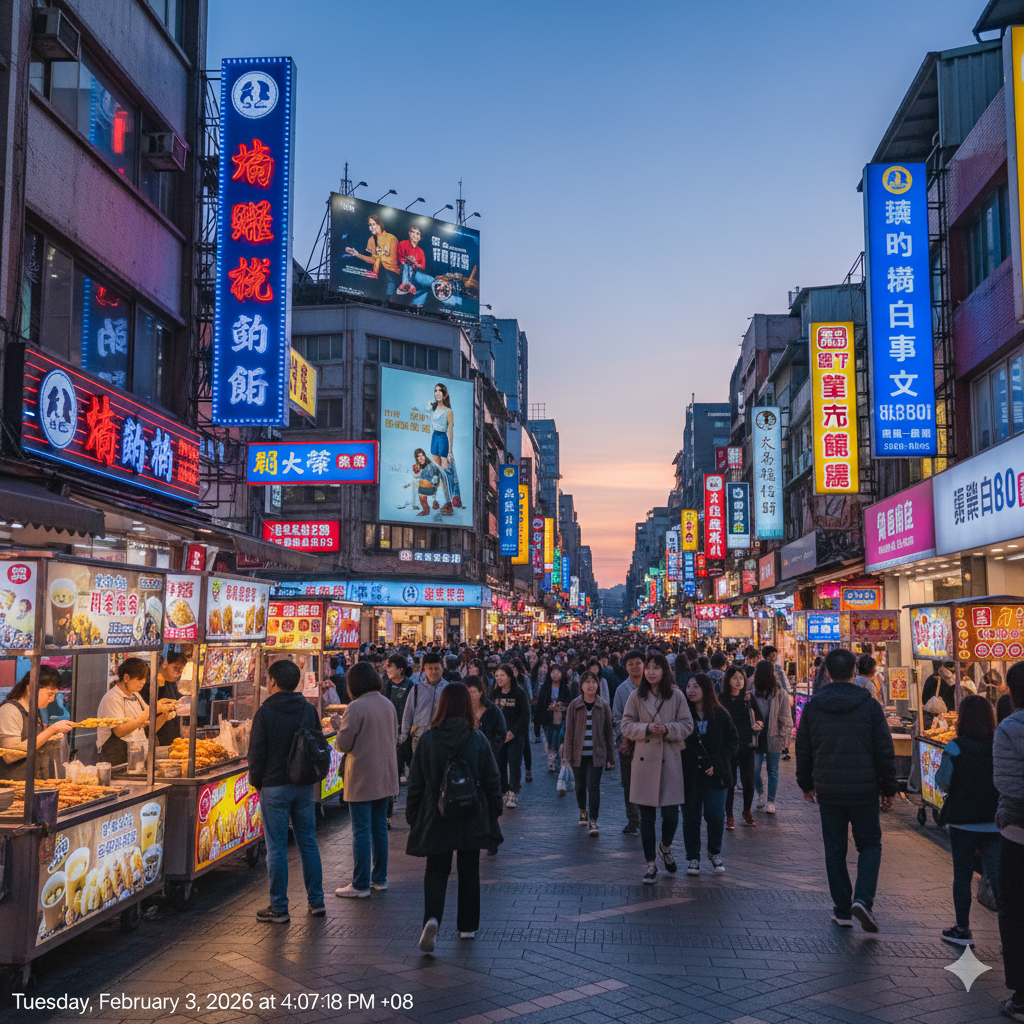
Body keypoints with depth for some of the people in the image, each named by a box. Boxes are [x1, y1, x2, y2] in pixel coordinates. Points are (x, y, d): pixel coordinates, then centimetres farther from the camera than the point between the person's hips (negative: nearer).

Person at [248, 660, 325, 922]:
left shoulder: (265, 712, -11)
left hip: (274, 786, -5)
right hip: (305, 785, 5)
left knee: (276, 848, 2)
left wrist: (255, 781, 4)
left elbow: (257, 752, -10)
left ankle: (279, 908, 7)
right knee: (308, 842, 12)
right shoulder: (309, 709, 4)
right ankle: (316, 901, 18)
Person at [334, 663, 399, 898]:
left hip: (362, 779, -7)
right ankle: (380, 878, 23)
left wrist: (337, 741, 7)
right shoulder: (388, 704, 5)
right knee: (379, 828, 15)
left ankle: (360, 884, 6)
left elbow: (343, 744, -14)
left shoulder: (356, 707, -17)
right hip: (385, 777, 7)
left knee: (361, 831, 0)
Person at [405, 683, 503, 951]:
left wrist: (412, 817, 8)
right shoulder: (478, 740, -8)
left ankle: (432, 918, -12)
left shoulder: (428, 740, -8)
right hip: (472, 818, 0)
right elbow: (492, 781, -1)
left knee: (436, 870, 11)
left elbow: (415, 783, -2)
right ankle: (467, 926, 23)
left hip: (436, 818, 0)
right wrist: (494, 812, 12)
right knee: (469, 871, 16)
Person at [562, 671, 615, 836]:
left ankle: (593, 820, -5)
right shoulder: (574, 706, -1)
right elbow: (569, 732, 0)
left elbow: (608, 732, 5)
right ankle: (582, 811, 38)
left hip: (596, 754, -1)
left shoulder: (603, 705, 0)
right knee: (580, 786, 13)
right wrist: (567, 755, -4)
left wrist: (610, 757, 4)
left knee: (593, 786, -10)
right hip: (578, 753, 1)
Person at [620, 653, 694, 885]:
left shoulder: (676, 695, 1)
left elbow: (687, 725, 3)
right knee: (646, 815, 4)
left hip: (670, 760, 0)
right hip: (645, 759, 0)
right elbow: (626, 726, 2)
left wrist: (668, 729, -15)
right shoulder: (637, 695, 2)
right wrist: (647, 728, -16)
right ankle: (651, 864, 17)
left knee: (671, 813, -3)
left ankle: (666, 847, 30)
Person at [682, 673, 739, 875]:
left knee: (715, 816, -3)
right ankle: (692, 858, 20)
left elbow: (733, 742, 4)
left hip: (715, 775, 0)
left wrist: (717, 763, -7)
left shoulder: (721, 715, 1)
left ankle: (715, 852, 22)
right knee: (690, 817, 4)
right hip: (689, 774, 0)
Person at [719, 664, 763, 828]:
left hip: (747, 746, 2)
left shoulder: (749, 698, 4)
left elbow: (760, 718, 10)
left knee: (748, 782, 3)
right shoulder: (722, 699, -1)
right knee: (729, 782, 1)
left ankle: (747, 812, 26)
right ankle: (729, 816, 15)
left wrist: (758, 725, -11)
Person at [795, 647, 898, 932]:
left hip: (828, 790, 2)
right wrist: (888, 788, 6)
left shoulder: (812, 706, 0)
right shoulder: (869, 705, -6)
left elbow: (803, 749, 7)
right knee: (870, 845, 12)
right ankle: (862, 899, -7)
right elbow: (885, 751, -3)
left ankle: (842, 910, 15)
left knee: (834, 849, 12)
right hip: (864, 790, -2)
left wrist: (806, 784, 18)